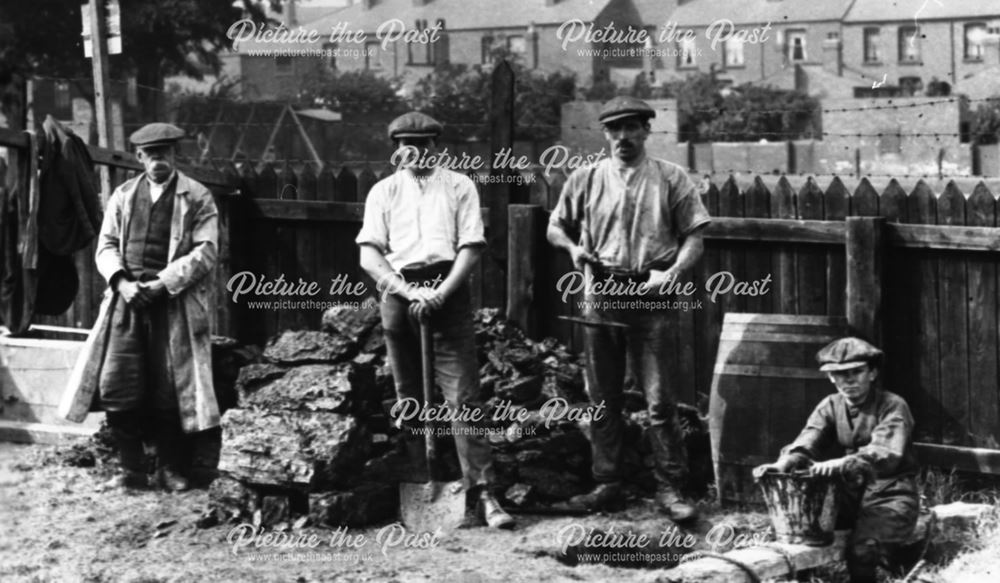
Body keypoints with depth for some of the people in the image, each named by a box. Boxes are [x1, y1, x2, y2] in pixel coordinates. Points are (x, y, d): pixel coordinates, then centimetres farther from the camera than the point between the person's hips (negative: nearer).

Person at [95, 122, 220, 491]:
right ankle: (132, 469, 4)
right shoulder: (123, 196, 14)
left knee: (170, 391, -2)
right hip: (128, 302, 3)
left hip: (175, 304, -3)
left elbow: (205, 252, -5)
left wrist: (161, 284, -14)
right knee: (119, 389, -5)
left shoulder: (197, 198, 3)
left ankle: (170, 470, 10)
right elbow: (107, 245, 11)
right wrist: (122, 282, -8)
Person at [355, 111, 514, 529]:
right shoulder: (383, 192, 14)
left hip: (449, 293, -2)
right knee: (409, 399, 5)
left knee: (463, 396, -9)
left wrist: (440, 294, -12)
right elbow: (369, 256, 4)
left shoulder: (459, 187, 11)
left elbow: (471, 248, 3)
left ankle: (481, 494, -15)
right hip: (398, 292, 2)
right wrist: (408, 292, -11)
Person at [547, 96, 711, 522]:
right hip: (599, 295, 3)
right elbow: (555, 227, 19)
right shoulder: (586, 179, 10)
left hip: (648, 297, -3)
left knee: (659, 399, -5)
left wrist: (673, 272, -16)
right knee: (602, 398, 9)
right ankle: (607, 483, 17)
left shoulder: (671, 179, 3)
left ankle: (670, 489, -1)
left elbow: (694, 237, 1)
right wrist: (573, 247, -3)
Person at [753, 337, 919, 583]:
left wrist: (844, 463, -45)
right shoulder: (830, 406, 8)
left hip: (889, 496, -6)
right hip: (847, 493, 6)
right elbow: (807, 441, -10)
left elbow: (887, 454, -27)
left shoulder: (892, 407, -9)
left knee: (862, 549, -30)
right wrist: (785, 463, -34)